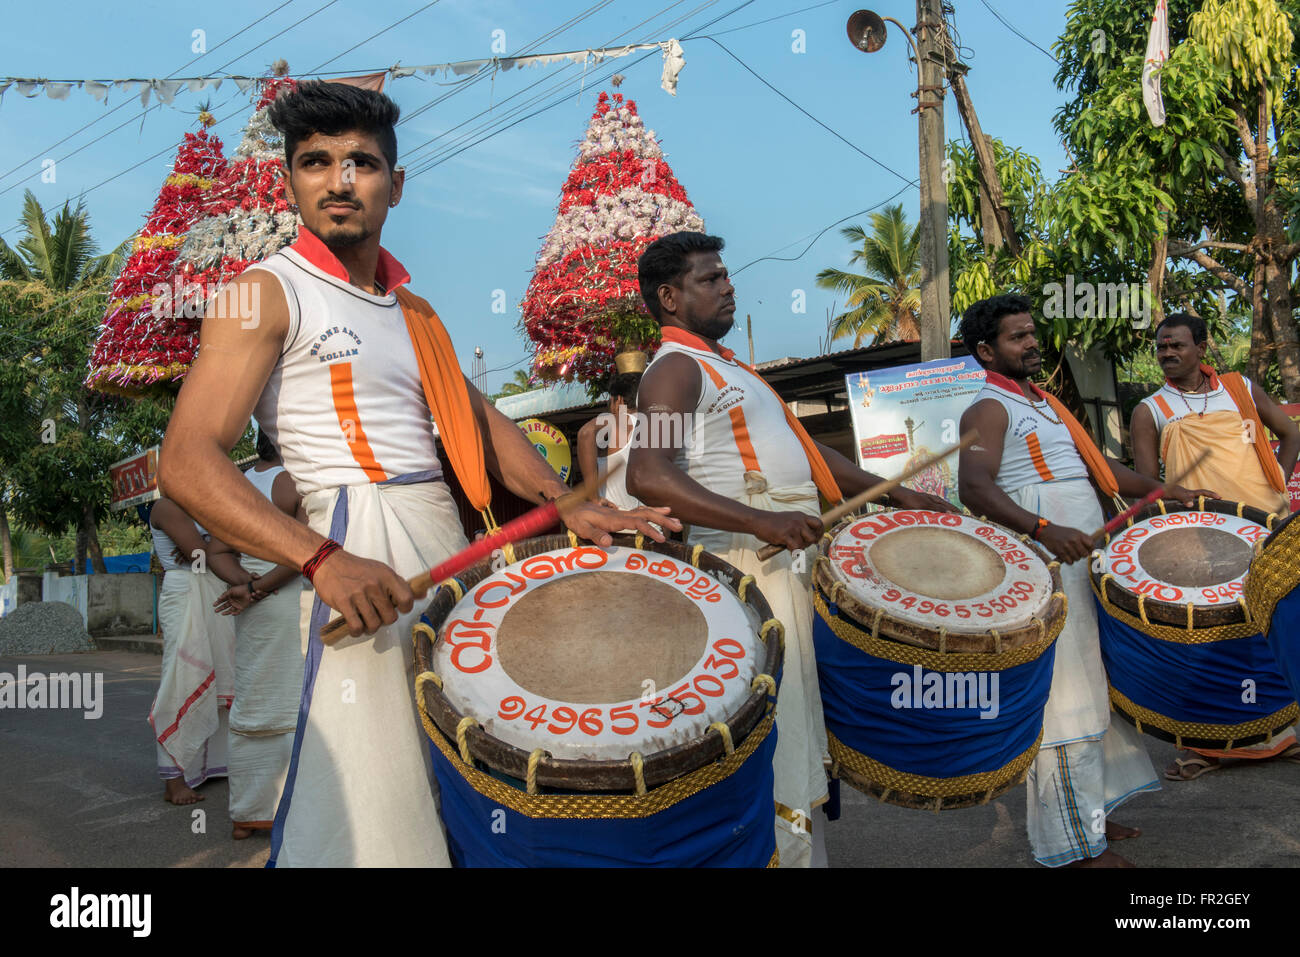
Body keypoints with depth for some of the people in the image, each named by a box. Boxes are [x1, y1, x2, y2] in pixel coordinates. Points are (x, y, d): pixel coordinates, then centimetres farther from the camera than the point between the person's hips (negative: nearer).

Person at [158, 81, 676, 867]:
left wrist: (568, 505, 0)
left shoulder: (414, 312, 19)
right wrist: (322, 561, -26)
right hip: (361, 551, -6)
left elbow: (481, 422, 17)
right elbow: (190, 460, -12)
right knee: (360, 807, -8)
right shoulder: (266, 293, -2)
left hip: (448, 542, 7)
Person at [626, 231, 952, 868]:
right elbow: (647, 475, -24)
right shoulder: (676, 368, -8)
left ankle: (804, 849, 25)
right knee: (774, 734, -6)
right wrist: (763, 521, -32)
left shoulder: (726, 366, 23)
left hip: (796, 556, 10)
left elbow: (802, 448, 24)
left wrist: (898, 494, 17)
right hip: (751, 567, -10)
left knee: (803, 723, 14)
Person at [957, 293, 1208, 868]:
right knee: (1061, 695, -6)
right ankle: (1074, 843, 2)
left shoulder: (1044, 403, 21)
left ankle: (1088, 811, 28)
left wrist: (1162, 492, 12)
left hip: (1084, 556, 9)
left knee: (1090, 684, 15)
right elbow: (975, 487, -23)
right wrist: (1043, 529, -36)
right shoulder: (989, 409, -8)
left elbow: (1096, 465, 25)